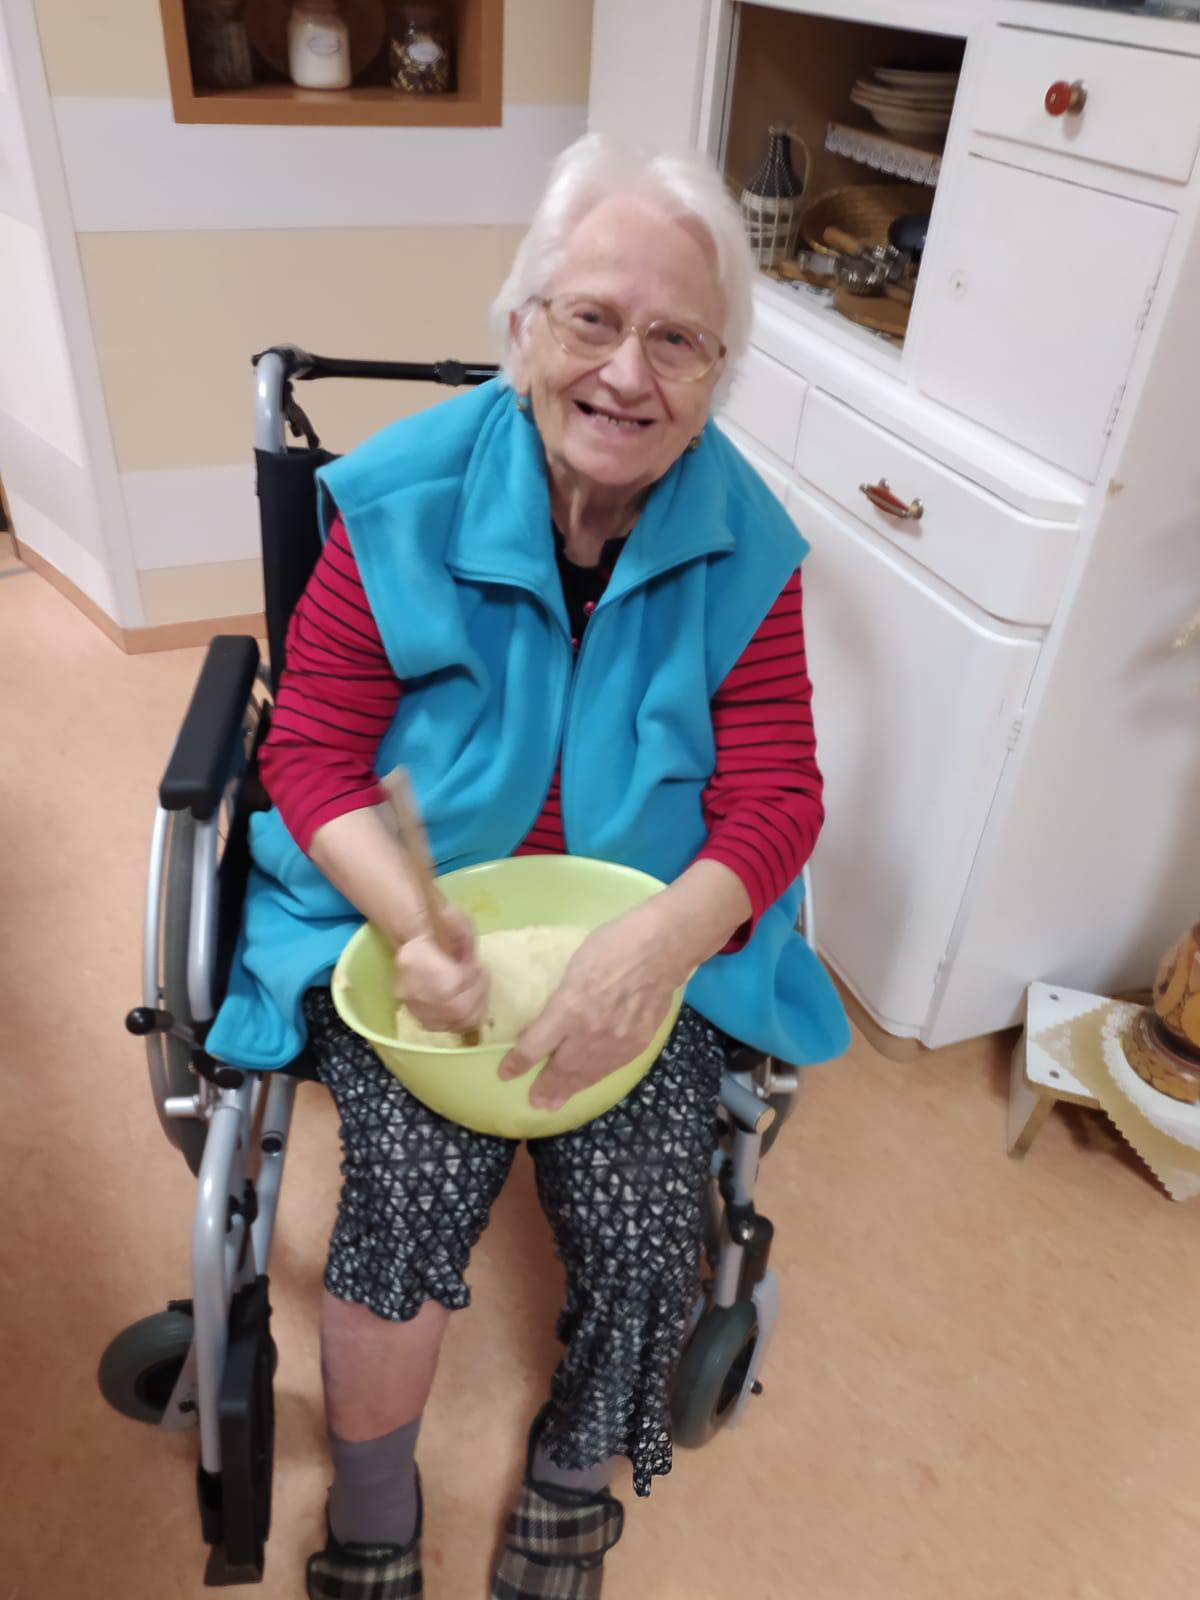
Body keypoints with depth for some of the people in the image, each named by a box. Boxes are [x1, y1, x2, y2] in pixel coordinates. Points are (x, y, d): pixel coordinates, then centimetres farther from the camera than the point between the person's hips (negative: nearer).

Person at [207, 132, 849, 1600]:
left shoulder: (743, 544, -5)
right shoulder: (401, 502, -10)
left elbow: (774, 796, -8)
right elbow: (311, 755, -7)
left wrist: (659, 940, -28)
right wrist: (411, 922, -25)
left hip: (650, 933, 2)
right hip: (413, 915, -1)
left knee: (640, 1229, -14)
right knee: (415, 1192, -20)